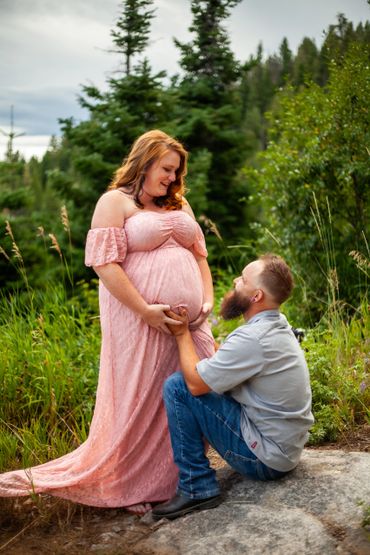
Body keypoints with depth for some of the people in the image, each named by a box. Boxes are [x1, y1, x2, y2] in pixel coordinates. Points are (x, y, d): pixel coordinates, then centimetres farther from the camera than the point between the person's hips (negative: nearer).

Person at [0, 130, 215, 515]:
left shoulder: (178, 204, 19)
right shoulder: (116, 201, -3)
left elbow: (199, 255, 19)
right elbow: (105, 263, -13)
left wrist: (208, 301, 5)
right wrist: (146, 311, -17)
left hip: (190, 322, 7)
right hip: (141, 321, -6)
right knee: (139, 402, 2)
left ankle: (183, 477, 25)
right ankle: (129, 486, 18)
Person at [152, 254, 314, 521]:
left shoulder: (253, 338, -26)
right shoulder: (278, 325, 4)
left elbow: (196, 383, -18)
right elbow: (223, 361, 9)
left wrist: (182, 333, -6)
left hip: (265, 458, -10)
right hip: (288, 449, 10)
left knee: (177, 387, -12)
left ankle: (198, 489, -4)